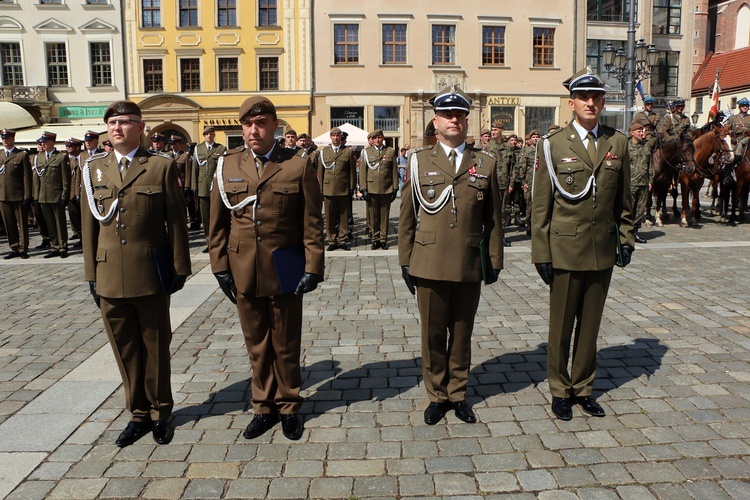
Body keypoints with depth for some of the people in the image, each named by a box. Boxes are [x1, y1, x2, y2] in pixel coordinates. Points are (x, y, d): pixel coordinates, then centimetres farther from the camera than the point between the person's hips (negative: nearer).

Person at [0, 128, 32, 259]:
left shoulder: (22, 154, -1)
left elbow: (27, 176, -4)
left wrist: (27, 196, -9)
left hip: (18, 196, -4)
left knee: (22, 223, 3)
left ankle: (23, 249, 11)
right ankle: (14, 249, 16)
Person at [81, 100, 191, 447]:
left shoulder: (162, 166, -1)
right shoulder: (93, 169, 8)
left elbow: (176, 221, -1)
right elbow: (89, 225, 9)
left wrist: (180, 267, -2)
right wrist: (91, 275, 8)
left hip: (151, 275, -3)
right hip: (110, 278, 3)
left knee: (156, 347, 10)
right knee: (125, 350, 12)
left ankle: (160, 413, 27)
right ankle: (138, 414, 29)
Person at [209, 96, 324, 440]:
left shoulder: (298, 166, -4)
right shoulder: (227, 166, 4)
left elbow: (312, 224, -4)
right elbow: (218, 222, 7)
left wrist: (313, 267, -9)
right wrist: (220, 266, 3)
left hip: (284, 272, -2)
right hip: (243, 273, 3)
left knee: (286, 345, 11)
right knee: (256, 344, 14)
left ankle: (288, 407, 29)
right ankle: (264, 407, 31)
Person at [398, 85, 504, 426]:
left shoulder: (486, 164, 7)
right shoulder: (419, 160, 4)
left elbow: (493, 218, 9)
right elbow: (406, 217, 5)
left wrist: (495, 259, 6)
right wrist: (405, 261, 3)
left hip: (470, 266, 1)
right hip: (430, 266, -1)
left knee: (462, 334, 12)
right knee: (433, 334, 8)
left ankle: (458, 394, 28)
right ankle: (437, 396, 25)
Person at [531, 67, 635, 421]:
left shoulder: (617, 143, 7)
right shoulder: (553, 145, -3)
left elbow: (624, 199, 13)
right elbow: (540, 204, -4)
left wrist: (626, 239, 7)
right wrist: (541, 253, -7)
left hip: (603, 251, 3)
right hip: (565, 249, -3)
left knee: (590, 325, 13)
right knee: (561, 326, 7)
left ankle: (582, 387, 29)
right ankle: (560, 390, 24)